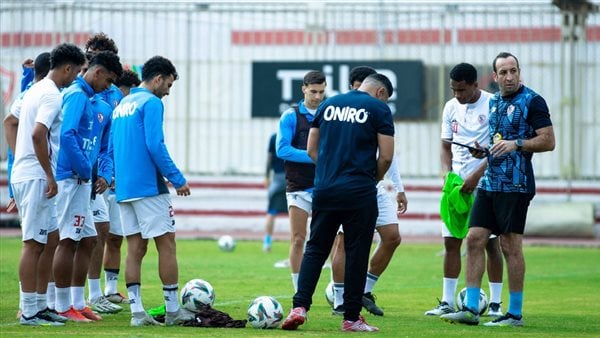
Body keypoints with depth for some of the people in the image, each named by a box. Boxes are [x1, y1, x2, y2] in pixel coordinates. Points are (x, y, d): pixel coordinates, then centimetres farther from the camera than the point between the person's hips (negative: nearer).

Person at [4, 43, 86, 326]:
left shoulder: (35, 90, 16)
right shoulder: (52, 95, -14)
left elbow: (9, 122, 26)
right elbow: (38, 134, -26)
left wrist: (19, 157, 22)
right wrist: (50, 175, -21)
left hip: (23, 173, 10)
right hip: (36, 177, -10)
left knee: (50, 239, 14)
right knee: (34, 243, -5)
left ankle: (39, 305, 18)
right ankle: (29, 311, -3)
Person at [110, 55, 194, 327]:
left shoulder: (121, 105, 17)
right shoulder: (151, 103, -8)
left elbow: (113, 148, 19)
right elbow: (155, 146, -17)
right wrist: (177, 179, -13)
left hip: (124, 189, 8)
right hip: (149, 187, -8)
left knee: (135, 248, 6)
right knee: (166, 244, -1)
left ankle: (137, 311, 0)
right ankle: (172, 310, 0)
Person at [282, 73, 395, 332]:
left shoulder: (328, 105, 13)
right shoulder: (379, 109, -1)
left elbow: (312, 150, 14)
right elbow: (386, 157, -5)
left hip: (324, 190, 4)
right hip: (360, 192, -4)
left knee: (315, 249, 10)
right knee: (356, 254, 3)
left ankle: (300, 306, -4)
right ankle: (351, 318, 6)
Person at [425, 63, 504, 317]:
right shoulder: (451, 107, 10)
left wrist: (476, 176, -18)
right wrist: (446, 172, -1)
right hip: (457, 182, 6)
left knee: (491, 242, -3)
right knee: (451, 241, 3)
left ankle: (495, 303, 3)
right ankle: (447, 302, 9)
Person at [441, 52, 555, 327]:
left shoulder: (532, 101, -7)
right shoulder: (493, 102, 16)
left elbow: (548, 141, -10)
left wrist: (516, 144, -20)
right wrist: (482, 150, 10)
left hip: (515, 185, -7)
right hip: (489, 183, 7)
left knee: (511, 246, -4)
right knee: (474, 239, 2)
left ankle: (515, 314, 3)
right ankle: (470, 309, 5)